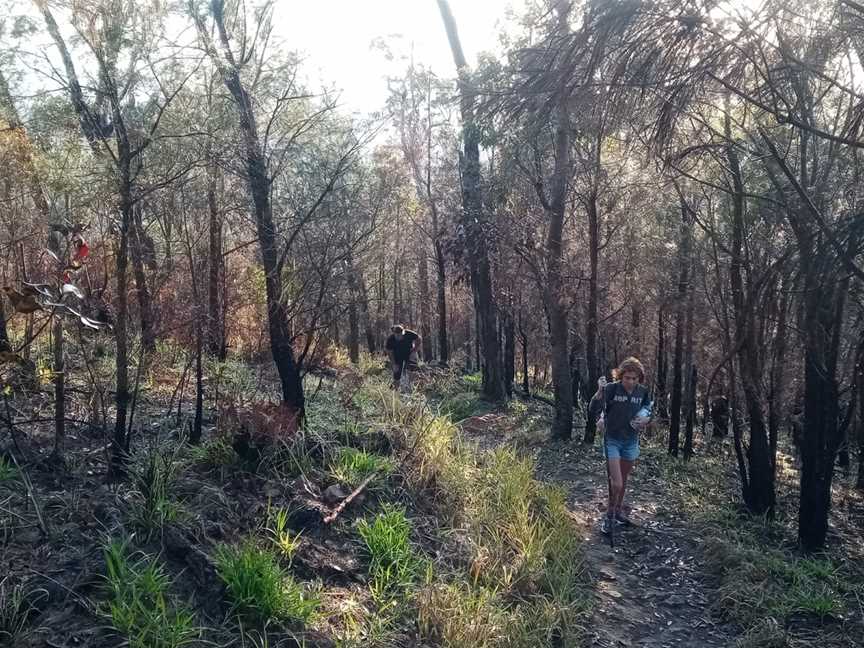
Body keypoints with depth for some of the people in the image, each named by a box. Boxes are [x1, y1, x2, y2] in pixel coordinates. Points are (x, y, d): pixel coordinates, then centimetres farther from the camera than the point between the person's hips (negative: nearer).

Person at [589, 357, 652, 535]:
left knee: (623, 480, 19)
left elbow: (648, 408, 15)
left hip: (631, 442, 5)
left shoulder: (642, 391, -6)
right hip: (612, 441, -4)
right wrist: (600, 391, -39)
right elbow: (593, 412, -24)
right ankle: (609, 515, 14)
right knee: (616, 483, -11)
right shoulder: (611, 388, -19)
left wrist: (646, 419, -8)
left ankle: (618, 510, 42)